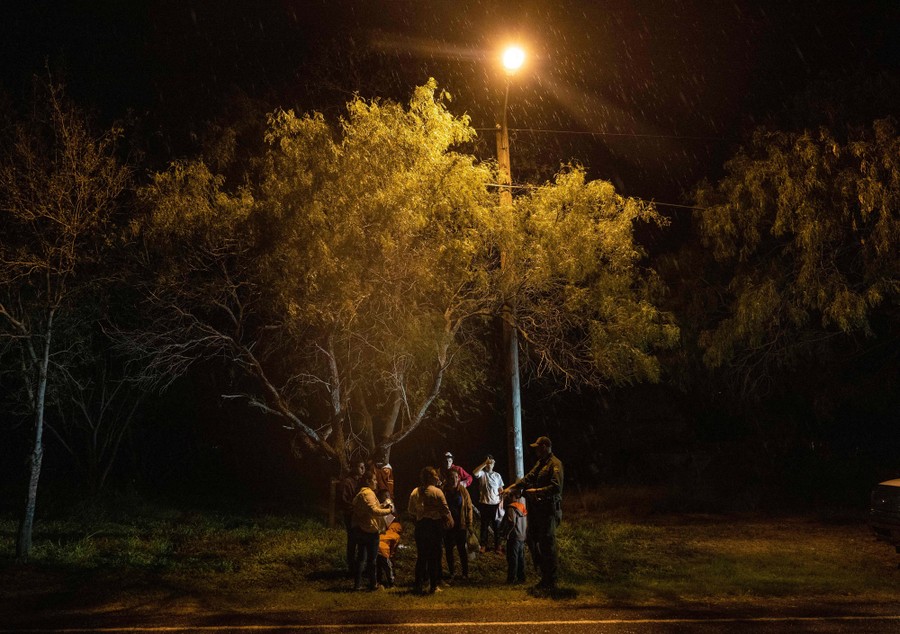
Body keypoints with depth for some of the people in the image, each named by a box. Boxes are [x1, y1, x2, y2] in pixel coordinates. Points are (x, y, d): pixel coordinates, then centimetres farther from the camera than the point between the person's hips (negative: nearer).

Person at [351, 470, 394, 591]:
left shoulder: (360, 493, 16)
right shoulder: (368, 493, -17)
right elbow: (373, 511, -27)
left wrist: (381, 506, 13)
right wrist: (388, 510, -19)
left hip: (359, 530, 10)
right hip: (369, 530, -10)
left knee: (361, 557, 13)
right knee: (371, 558, 2)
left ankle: (357, 583, 15)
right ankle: (373, 584, 11)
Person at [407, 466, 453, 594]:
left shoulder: (414, 492, 2)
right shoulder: (437, 491, -11)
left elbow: (411, 512, 7)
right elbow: (445, 510, -9)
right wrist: (450, 522, 8)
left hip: (420, 525, 4)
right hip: (434, 525, -4)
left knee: (421, 556, 11)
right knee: (434, 556, 4)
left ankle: (418, 585, 11)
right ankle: (433, 586, 7)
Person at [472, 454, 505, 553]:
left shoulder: (497, 475, 9)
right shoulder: (482, 473, -1)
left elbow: (501, 490, 11)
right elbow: (474, 473, -25)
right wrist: (485, 463, -24)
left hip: (495, 504, 2)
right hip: (484, 504, -2)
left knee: (496, 526, 5)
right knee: (484, 525, 6)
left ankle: (497, 546, 13)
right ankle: (483, 545, 15)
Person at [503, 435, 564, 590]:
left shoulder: (555, 464, -13)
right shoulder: (540, 463, 18)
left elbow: (556, 487, -23)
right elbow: (528, 478, 19)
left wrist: (536, 491, -19)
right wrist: (511, 488, 9)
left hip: (549, 509, -10)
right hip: (536, 508, 10)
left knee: (547, 544, -6)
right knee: (533, 540, 13)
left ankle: (551, 582, 1)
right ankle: (544, 576, 24)